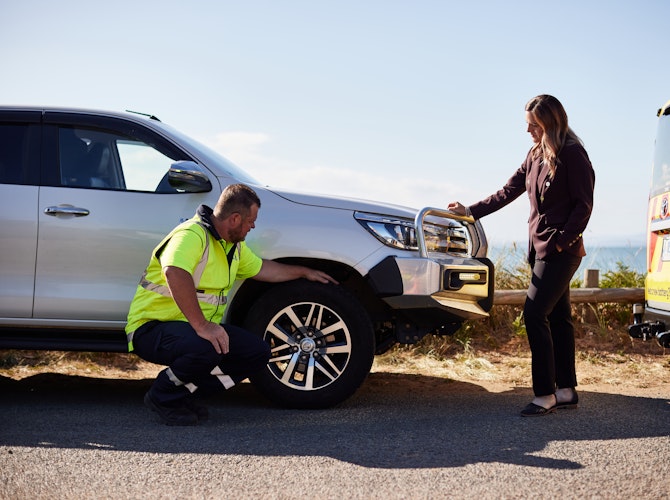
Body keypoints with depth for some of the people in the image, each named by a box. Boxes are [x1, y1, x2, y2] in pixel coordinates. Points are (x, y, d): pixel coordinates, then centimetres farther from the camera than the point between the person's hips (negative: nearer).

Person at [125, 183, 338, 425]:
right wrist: (202, 326, -44)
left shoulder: (234, 245, 11)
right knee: (205, 348, -38)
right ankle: (163, 396, -8)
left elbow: (260, 269, 30)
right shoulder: (192, 235, -22)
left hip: (201, 327, 9)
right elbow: (175, 273, -41)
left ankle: (185, 392, 5)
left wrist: (304, 272, 35)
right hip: (152, 327, -9)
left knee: (258, 352, -4)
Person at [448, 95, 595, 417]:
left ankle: (545, 395, -8)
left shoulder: (572, 155, -12)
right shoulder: (535, 156, 13)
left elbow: (584, 204, -13)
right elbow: (508, 193, 17)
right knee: (557, 317, 9)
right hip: (541, 249, 8)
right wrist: (471, 211, 14)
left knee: (535, 313, -13)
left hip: (561, 251, -8)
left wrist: (561, 240, -18)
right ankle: (566, 390, 15)